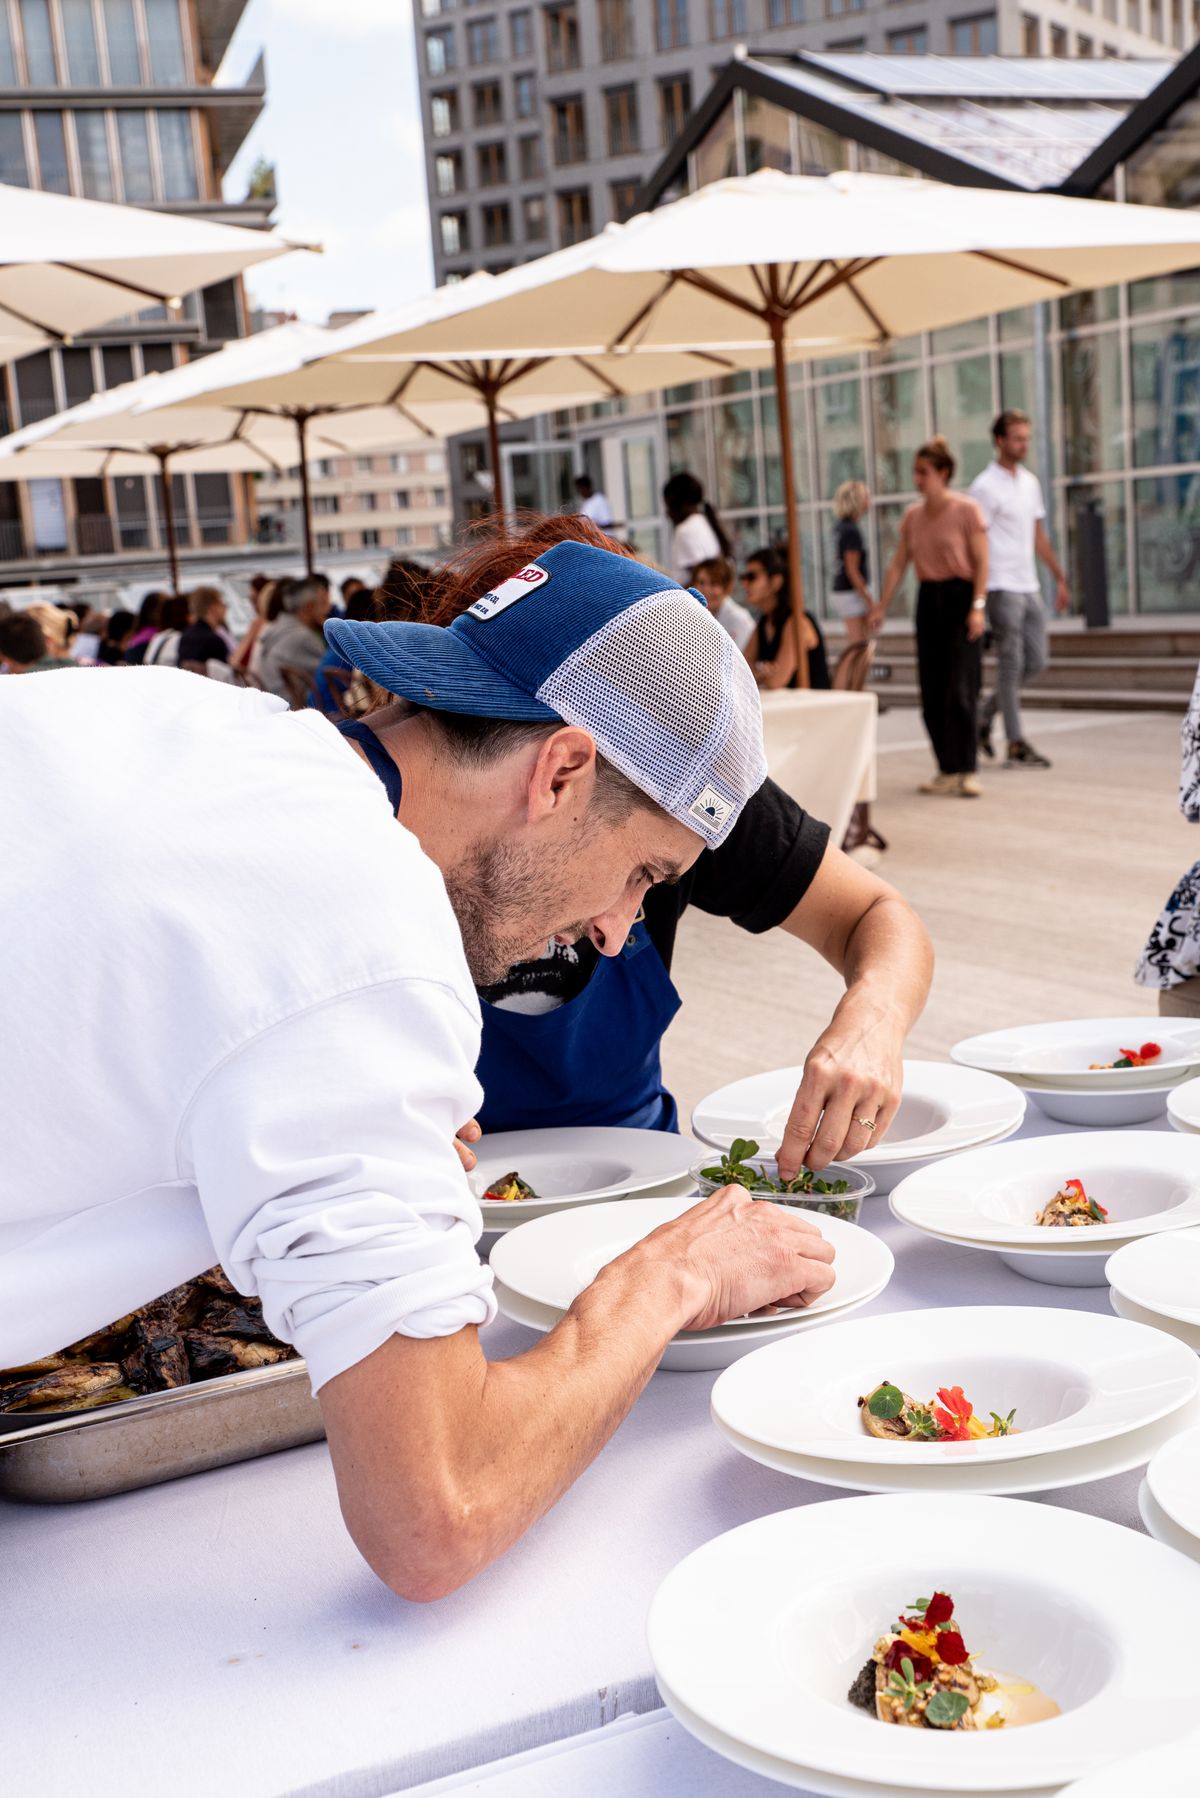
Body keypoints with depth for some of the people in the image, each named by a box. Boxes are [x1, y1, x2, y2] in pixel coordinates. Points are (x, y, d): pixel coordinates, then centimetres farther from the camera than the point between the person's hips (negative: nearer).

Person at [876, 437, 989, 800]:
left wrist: (978, 607, -18)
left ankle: (966, 771, -5)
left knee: (959, 689, -11)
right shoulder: (912, 516, 9)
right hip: (928, 599, 6)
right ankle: (948, 770, 13)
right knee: (931, 691, 5)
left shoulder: (966, 510, -6)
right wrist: (881, 607, 2)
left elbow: (981, 563, -9)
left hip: (960, 597, -6)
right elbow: (898, 565, 9)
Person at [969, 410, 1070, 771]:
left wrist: (1060, 578, 19)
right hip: (1002, 588, -8)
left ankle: (984, 714, 23)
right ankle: (1016, 745, 3)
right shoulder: (985, 487, -9)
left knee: (1036, 661, 9)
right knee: (1011, 665, -4)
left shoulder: (1030, 482, 15)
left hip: (1029, 588, 8)